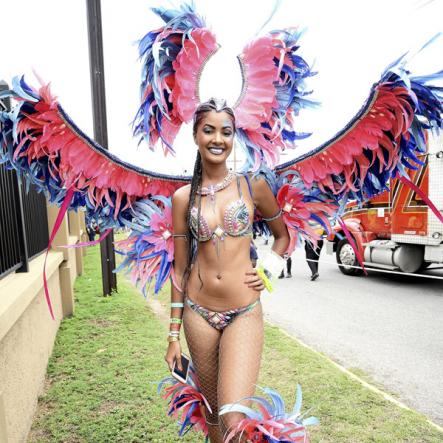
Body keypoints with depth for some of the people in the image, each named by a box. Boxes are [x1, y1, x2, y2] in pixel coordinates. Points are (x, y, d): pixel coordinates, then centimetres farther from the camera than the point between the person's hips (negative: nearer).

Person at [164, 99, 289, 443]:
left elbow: (283, 235, 15)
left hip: (244, 313, -2)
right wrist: (174, 334, 6)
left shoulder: (253, 186, 0)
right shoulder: (184, 196, 2)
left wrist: (266, 271, -4)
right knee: (212, 412, 18)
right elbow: (179, 268, 5)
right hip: (198, 313, 2)